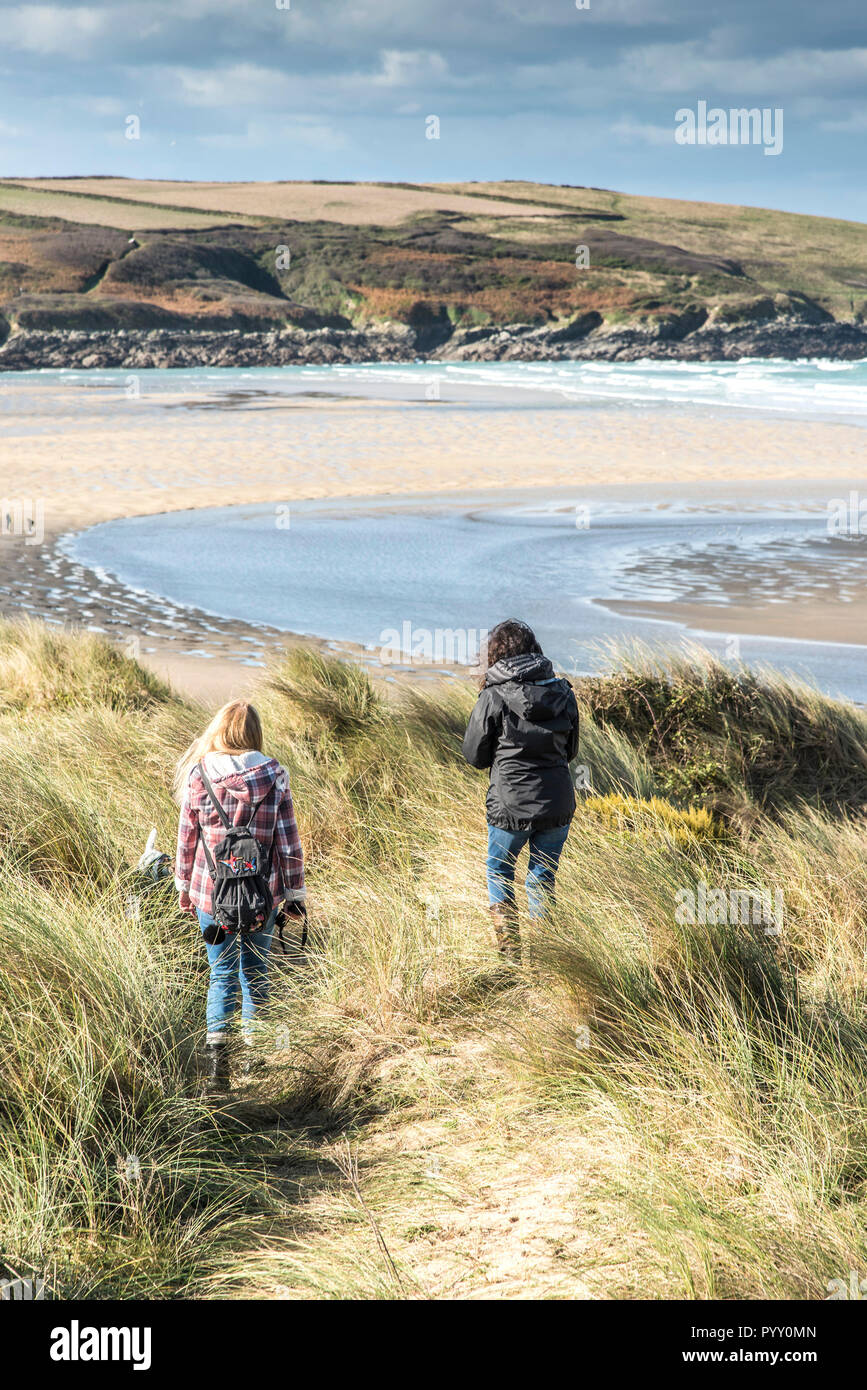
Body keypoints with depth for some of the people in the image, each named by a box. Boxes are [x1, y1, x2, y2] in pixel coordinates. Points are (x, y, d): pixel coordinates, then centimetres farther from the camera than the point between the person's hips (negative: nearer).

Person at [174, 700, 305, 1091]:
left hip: (211, 891, -1)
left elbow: (187, 838, 1)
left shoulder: (198, 775, -6)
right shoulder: (273, 776, -7)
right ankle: (252, 1051, 26)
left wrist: (184, 887, 14)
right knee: (255, 969, 18)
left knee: (222, 974, 9)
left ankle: (216, 1052, -7)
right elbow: (288, 840, -4)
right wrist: (295, 893, 6)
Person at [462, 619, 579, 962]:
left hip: (511, 807, -3)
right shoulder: (562, 692, 0)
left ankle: (509, 948, 14)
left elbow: (475, 756, -2)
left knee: (499, 870, 18)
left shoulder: (493, 697, -11)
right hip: (558, 804, 3)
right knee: (543, 876, 17)